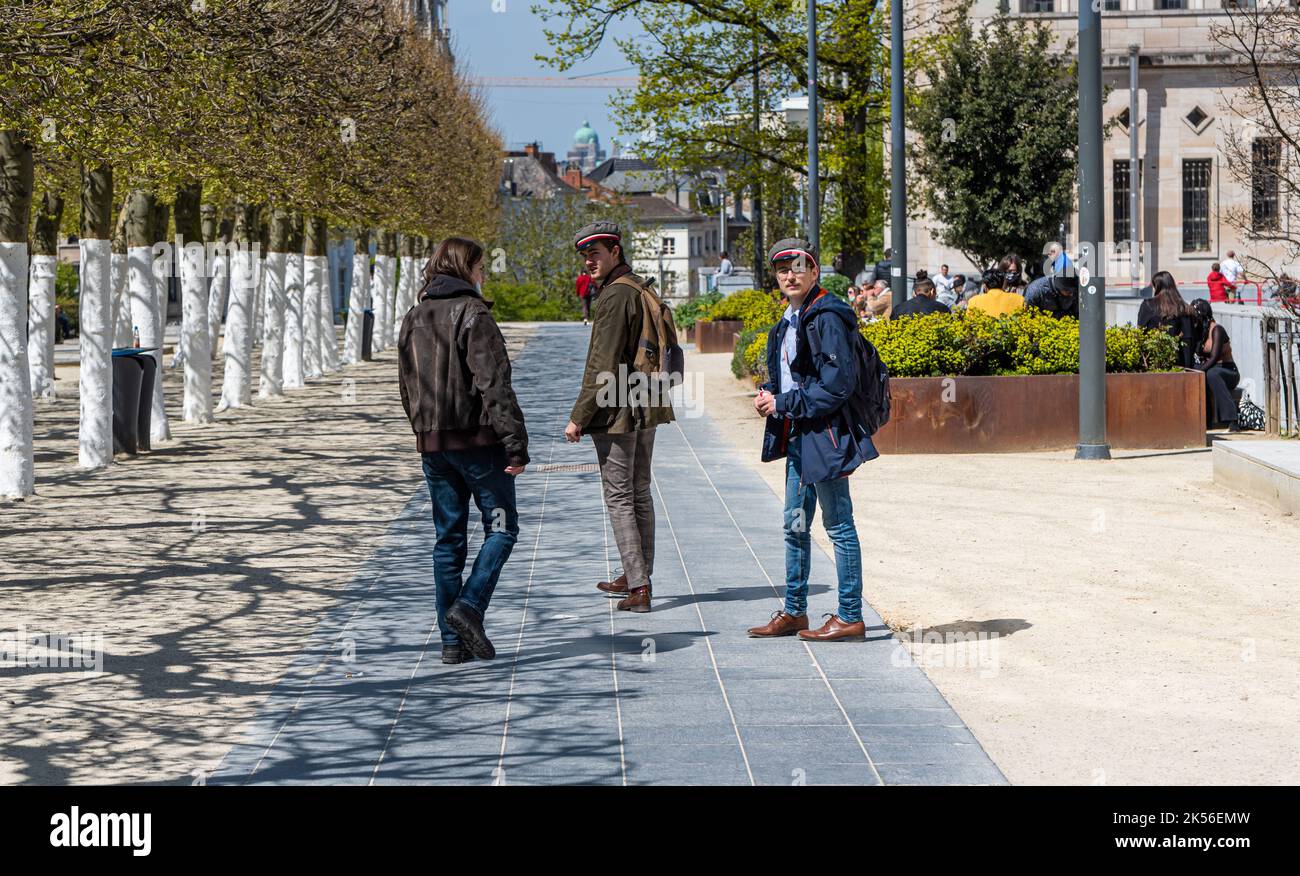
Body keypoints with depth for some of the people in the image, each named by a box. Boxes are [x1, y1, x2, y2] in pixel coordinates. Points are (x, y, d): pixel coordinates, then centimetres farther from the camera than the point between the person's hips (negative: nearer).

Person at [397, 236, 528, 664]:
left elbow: (407, 388, 17)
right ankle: (469, 606, -13)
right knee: (501, 527, 5)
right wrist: (516, 445, -18)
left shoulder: (413, 319, 12)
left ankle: (453, 640, 8)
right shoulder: (472, 314, -11)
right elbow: (494, 384, -18)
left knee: (448, 538, 9)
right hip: (477, 440, -7)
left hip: (432, 444, 7)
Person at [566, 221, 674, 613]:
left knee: (619, 499, -4)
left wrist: (579, 417, -16)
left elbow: (604, 367, -21)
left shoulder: (615, 296, -18)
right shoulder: (642, 290, 12)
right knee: (640, 493, 17)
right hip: (647, 408, 10)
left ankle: (639, 588, -6)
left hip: (617, 412, -10)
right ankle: (638, 577, 26)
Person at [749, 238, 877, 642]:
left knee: (838, 525, -2)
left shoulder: (827, 317, -15)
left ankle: (850, 617, 4)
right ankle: (794, 612, 23)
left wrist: (784, 404, -15)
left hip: (826, 435, -10)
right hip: (797, 437, 10)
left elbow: (837, 384, -20)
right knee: (795, 524, 14)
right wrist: (768, 394, 5)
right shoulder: (790, 320, 14)